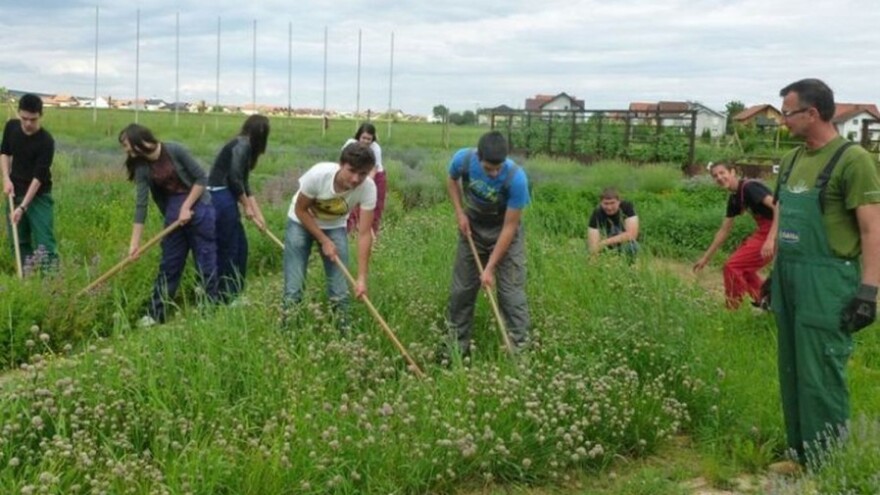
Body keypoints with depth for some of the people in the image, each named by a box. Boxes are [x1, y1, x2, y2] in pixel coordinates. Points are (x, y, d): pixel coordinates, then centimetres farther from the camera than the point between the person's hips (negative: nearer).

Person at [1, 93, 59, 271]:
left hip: (39, 196, -5)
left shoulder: (46, 142, -21)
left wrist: (22, 207, -25)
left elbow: (38, 177, -21)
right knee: (19, 241, 8)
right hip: (15, 193, 5)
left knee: (44, 242, -11)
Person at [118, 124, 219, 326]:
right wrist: (134, 242, -7)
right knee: (168, 265, 10)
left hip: (198, 209, -5)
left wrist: (187, 207, -14)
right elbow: (140, 205, -4)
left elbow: (201, 178, -13)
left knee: (206, 264, 0)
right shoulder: (142, 168, -3)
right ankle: (155, 314, 17)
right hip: (173, 214, 5)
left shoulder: (174, 150, -16)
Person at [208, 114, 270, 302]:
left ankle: (233, 293, 26)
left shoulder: (245, 147, 17)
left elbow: (244, 183, 20)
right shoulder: (242, 145, -11)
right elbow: (234, 179, -18)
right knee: (227, 248, -2)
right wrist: (247, 206, -6)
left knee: (240, 245, 16)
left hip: (225, 198, 10)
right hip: (220, 198, -10)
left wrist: (258, 215, 20)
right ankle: (224, 297, 8)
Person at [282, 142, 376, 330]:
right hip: (301, 223, -2)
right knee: (294, 284, -6)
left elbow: (364, 234, -27)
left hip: (335, 227, 2)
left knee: (340, 286, -4)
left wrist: (361, 277, -31)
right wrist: (324, 241, -20)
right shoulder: (318, 174, -36)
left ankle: (343, 329, 9)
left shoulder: (368, 188, -30)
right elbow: (300, 210, -19)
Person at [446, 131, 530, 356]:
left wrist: (490, 268, -25)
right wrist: (460, 213, -12)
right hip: (473, 227, 3)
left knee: (510, 291, -9)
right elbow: (452, 180, 2)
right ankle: (457, 345, 22)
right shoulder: (463, 159, -25)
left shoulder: (516, 178, -34)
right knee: (461, 288, 8)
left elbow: (509, 227, -26)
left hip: (504, 230, -3)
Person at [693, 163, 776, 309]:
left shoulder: (749, 187, -17)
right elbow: (724, 230, 18)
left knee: (732, 267, -9)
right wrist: (706, 257, 20)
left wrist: (770, 239, -37)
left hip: (774, 233, -9)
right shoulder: (734, 199, 11)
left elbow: (779, 207, -28)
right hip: (763, 232, 9)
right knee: (743, 268, 21)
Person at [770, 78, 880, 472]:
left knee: (821, 376, -3)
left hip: (826, 283, -8)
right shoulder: (793, 159, 12)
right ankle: (800, 453, 25)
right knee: (792, 372, 13)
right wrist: (775, 272, 22)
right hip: (790, 280, 8)